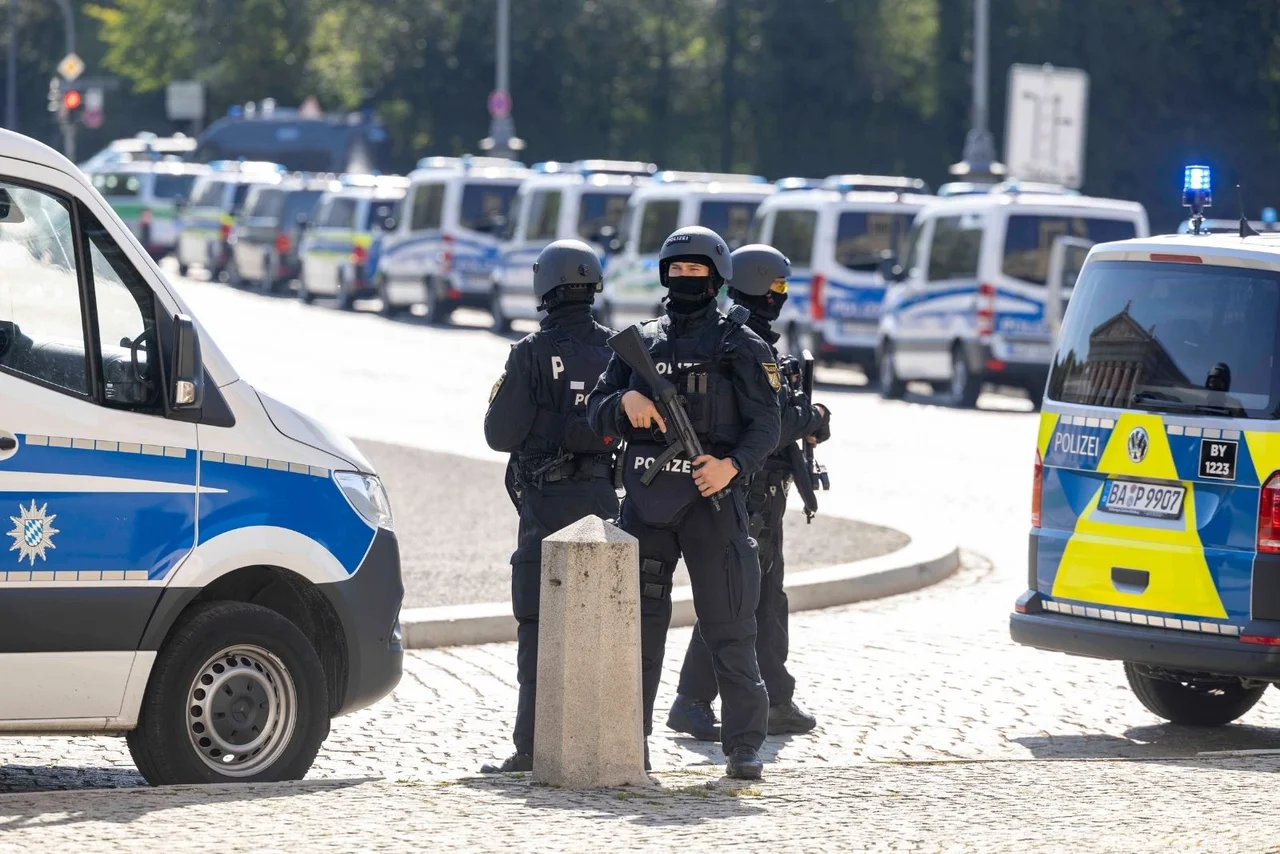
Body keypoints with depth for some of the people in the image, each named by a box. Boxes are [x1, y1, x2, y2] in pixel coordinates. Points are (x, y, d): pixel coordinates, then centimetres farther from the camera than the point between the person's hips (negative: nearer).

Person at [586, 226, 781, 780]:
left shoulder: (739, 345, 1)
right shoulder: (640, 341, 14)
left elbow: (765, 424, -4)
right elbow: (597, 415, 12)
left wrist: (733, 464, -22)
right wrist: (625, 402, -10)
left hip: (711, 497, -4)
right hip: (646, 499, 4)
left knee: (729, 626, -3)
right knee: (637, 621, 6)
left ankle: (744, 745, 2)